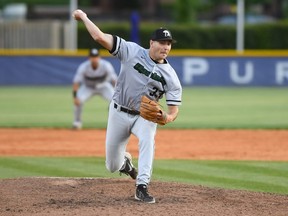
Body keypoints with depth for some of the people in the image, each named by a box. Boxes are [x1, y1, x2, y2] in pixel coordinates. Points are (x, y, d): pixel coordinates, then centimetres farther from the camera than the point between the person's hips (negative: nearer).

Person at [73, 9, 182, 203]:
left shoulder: (171, 76, -12)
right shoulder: (132, 51, -14)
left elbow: (174, 110, -13)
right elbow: (100, 37, -17)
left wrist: (166, 118, -34)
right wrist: (84, 17, -18)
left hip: (145, 116, 0)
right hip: (119, 113, 1)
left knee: (147, 139, -36)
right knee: (112, 166, 8)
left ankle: (142, 188, -35)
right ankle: (125, 161, 48)